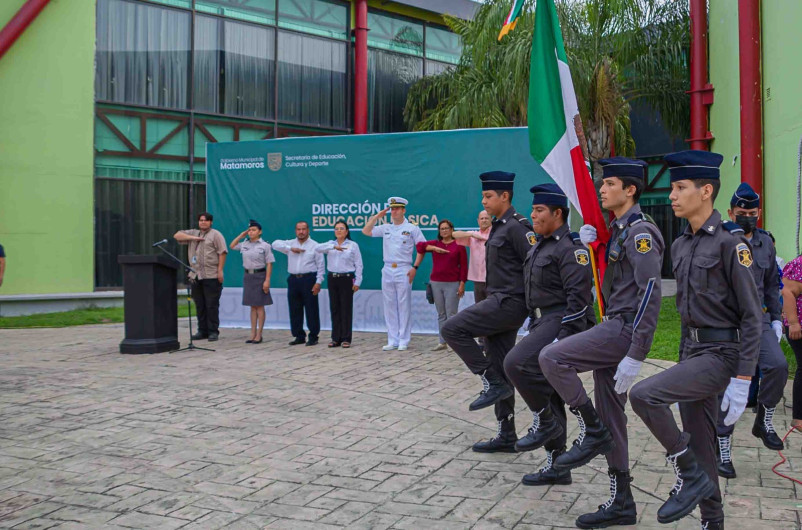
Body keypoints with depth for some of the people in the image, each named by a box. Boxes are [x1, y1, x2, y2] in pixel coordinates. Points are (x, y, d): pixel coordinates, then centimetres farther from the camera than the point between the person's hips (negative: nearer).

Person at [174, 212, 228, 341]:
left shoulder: (215, 235, 2)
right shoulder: (193, 234, 20)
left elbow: (222, 252, -6)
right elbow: (177, 236, 12)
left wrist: (220, 270, -14)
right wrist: (193, 238, -1)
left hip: (211, 276, -6)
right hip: (195, 276, 6)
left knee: (212, 305, -5)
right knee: (199, 305, 8)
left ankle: (213, 332, 0)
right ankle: (202, 331, 15)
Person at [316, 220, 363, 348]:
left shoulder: (353, 245, 1)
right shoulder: (330, 244, 8)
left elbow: (358, 265, 0)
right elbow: (318, 249, -12)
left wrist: (357, 282, -8)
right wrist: (334, 247, -27)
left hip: (346, 279, -3)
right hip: (332, 279, 3)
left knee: (346, 309, -2)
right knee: (334, 309, 6)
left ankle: (346, 339, 5)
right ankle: (336, 338, 12)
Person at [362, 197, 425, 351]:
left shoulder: (412, 228, 0)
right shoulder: (385, 228, 11)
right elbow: (366, 231, 11)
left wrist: (415, 267, -8)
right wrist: (377, 216, 6)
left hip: (403, 270, -4)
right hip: (387, 270, 5)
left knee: (404, 306, -2)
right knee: (389, 306, 6)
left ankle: (403, 341, 4)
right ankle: (392, 341, 12)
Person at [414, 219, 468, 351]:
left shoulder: (459, 246, -1)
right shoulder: (435, 244, 10)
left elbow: (463, 266, -3)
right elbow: (420, 245, -2)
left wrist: (462, 284, -8)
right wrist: (434, 248, -11)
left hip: (452, 284, -4)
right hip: (436, 283, 4)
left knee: (451, 314, -6)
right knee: (441, 314, 9)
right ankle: (442, 342, 14)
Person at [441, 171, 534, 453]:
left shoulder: (516, 226, -13)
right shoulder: (498, 226, 17)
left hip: (509, 303, -10)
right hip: (498, 302, 10)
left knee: (453, 329, -16)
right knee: (500, 369, 10)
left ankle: (493, 383, -8)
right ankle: (506, 436, 17)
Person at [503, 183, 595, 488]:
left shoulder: (570, 248, -13)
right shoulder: (540, 247, 16)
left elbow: (578, 297, -20)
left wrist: (564, 337, -25)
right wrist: (533, 328, 21)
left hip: (562, 323, -10)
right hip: (543, 323, 10)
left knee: (516, 363, -27)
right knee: (548, 396, 11)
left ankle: (544, 422, -7)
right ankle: (556, 468, 20)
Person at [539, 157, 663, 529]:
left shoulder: (640, 233, -14)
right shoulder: (617, 231, 16)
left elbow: (650, 295, -22)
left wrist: (635, 356, -26)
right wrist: (589, 243, 9)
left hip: (624, 330, -10)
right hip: (612, 329, 10)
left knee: (551, 358, -20)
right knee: (610, 421, 11)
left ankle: (592, 434, -5)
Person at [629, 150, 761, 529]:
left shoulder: (730, 242, -13)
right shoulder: (680, 246, 11)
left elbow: (751, 315, -14)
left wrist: (741, 382, -17)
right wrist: (683, 359, 20)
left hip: (721, 354, -8)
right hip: (691, 352, 8)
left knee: (644, 395, -23)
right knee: (700, 445, 12)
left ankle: (690, 476, -6)